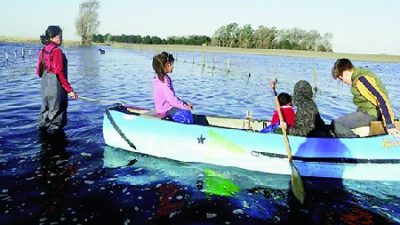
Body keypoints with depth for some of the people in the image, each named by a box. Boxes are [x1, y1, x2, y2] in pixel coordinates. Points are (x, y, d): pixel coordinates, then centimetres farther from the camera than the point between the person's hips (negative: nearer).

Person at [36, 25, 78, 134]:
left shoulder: (43, 50, 9)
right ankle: (54, 129, 8)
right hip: (56, 86, -9)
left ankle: (43, 128, 32)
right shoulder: (57, 51, -15)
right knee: (57, 110, 2)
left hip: (44, 85, 9)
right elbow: (59, 73, -20)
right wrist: (70, 90, -18)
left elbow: (39, 70, 12)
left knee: (46, 109, 20)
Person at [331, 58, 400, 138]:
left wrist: (390, 125, -27)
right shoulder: (360, 74, 8)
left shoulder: (361, 79, -23)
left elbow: (382, 99, -27)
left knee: (336, 124, -23)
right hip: (367, 110, 11)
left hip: (370, 113, -11)